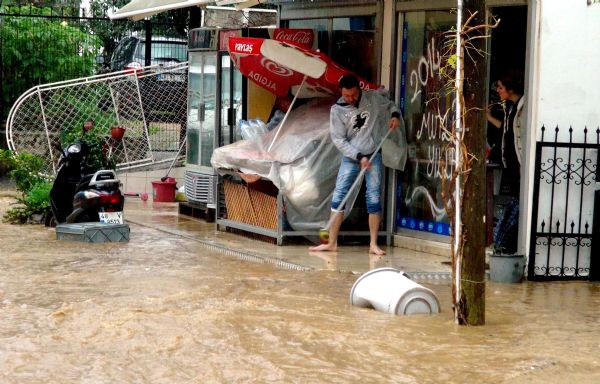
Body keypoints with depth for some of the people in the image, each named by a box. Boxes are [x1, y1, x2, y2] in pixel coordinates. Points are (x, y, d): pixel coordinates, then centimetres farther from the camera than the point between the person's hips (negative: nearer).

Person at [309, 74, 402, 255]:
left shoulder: (373, 97, -1)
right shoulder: (337, 110, -6)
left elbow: (390, 105, 18)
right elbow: (338, 140, -8)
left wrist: (395, 115, -6)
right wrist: (359, 157, -16)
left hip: (373, 155, 1)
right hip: (350, 157, 0)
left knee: (374, 199, -2)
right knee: (338, 197, -4)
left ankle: (373, 244, 3)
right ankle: (332, 242, 1)